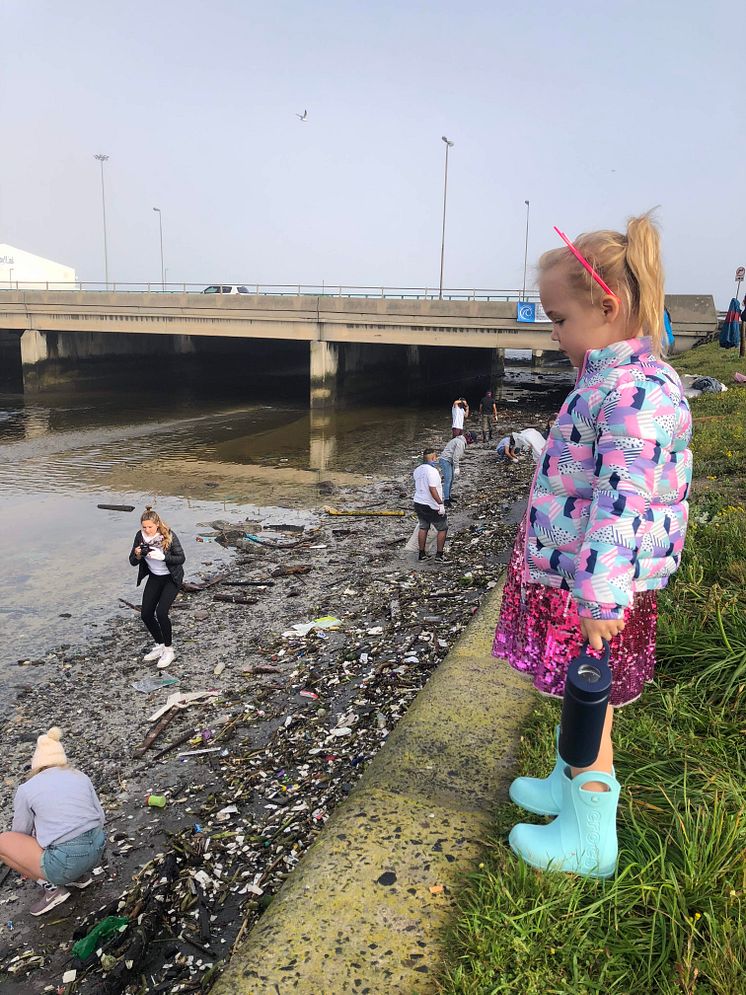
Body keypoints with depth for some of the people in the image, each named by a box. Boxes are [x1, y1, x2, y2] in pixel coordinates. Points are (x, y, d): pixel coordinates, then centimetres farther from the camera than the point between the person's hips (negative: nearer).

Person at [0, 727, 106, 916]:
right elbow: (100, 818, 13)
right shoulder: (81, 777, 12)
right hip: (97, 851, 6)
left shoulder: (27, 789, 2)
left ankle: (51, 886, 7)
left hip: (64, 861, -6)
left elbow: (21, 833, 14)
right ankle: (79, 875, 19)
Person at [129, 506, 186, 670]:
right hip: (154, 578, 5)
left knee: (161, 612, -18)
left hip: (172, 578, -5)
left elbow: (181, 558, -20)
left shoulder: (169, 535, -22)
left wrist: (162, 556, -34)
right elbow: (132, 562, -4)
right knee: (146, 614, 2)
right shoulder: (140, 536, -10)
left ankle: (169, 650, 0)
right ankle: (160, 645, 24)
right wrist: (137, 555, -26)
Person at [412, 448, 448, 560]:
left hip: (418, 503, 8)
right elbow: (432, 489, -26)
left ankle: (421, 553, 22)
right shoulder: (432, 471, -22)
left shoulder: (417, 470, 4)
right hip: (432, 506, -8)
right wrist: (440, 504, -22)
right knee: (442, 529, 8)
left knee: (423, 528, 19)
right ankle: (439, 554, 10)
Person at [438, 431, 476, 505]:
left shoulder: (461, 441, 15)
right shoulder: (460, 443, -18)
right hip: (445, 460, -11)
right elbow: (455, 456, -22)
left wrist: (458, 466, 22)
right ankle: (446, 500, -12)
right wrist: (456, 468, -18)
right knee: (448, 480, -12)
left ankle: (448, 496, 26)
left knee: (451, 479, 16)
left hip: (449, 461, 11)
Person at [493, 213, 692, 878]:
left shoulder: (638, 390, -23)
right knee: (578, 694, 24)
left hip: (597, 585, -9)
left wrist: (600, 596, -28)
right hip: (565, 571, 9)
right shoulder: (609, 378, 10)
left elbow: (622, 502, -28)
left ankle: (590, 837, 26)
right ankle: (571, 784, 45)